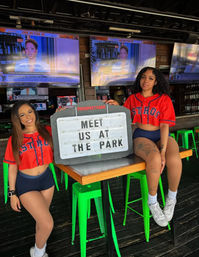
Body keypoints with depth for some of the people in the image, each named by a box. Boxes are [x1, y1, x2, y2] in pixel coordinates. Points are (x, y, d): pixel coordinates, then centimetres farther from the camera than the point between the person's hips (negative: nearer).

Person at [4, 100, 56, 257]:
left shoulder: (47, 132, -3)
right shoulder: (15, 140, -6)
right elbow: (12, 167, -2)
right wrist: (12, 194, -2)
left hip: (46, 179, 3)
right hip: (26, 184, -3)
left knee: (41, 219, 19)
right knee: (48, 224, -9)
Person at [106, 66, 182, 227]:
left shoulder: (164, 99, 2)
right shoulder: (132, 99, 9)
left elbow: (164, 126, -8)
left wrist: (163, 151, -19)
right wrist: (117, 106, -6)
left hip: (162, 137, 1)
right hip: (141, 137, 0)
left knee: (174, 159, -33)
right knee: (154, 159, -35)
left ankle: (172, 198, -3)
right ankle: (152, 201, -11)